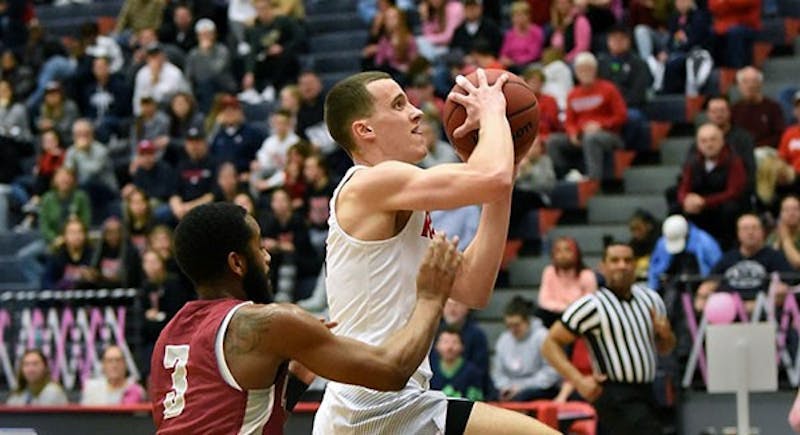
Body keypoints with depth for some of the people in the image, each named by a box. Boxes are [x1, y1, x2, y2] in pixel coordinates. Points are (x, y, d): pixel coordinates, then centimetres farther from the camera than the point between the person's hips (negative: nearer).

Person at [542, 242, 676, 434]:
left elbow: (665, 348, 25)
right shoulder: (592, 306, -8)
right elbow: (550, 344, -8)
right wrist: (578, 380, -19)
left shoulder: (651, 299, 13)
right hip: (617, 400, -7)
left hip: (645, 395, 7)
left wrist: (665, 334, 0)